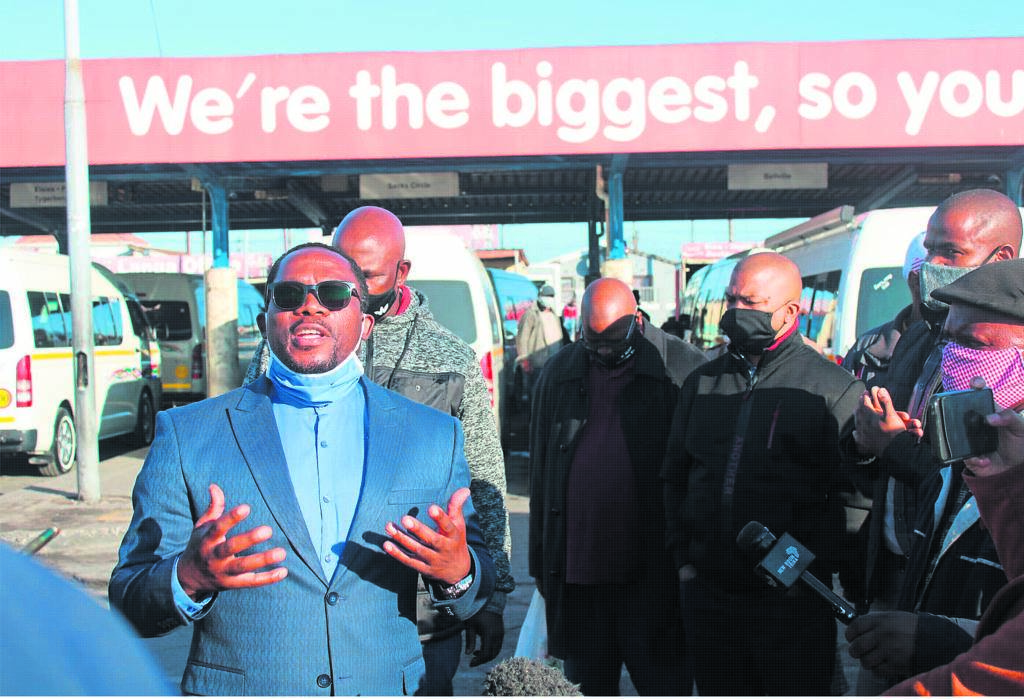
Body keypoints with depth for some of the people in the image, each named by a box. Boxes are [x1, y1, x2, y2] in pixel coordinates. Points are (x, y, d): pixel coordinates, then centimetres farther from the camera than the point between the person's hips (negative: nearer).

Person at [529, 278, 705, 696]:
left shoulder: (680, 370, -4)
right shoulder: (559, 374, 9)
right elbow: (540, 470, 13)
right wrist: (541, 560, 12)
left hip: (651, 569, -3)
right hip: (576, 564, 4)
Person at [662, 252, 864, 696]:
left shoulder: (834, 389, -5)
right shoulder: (702, 383, 10)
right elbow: (675, 478, 16)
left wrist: (811, 568, -14)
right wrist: (683, 558, 8)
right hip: (708, 593, 5)